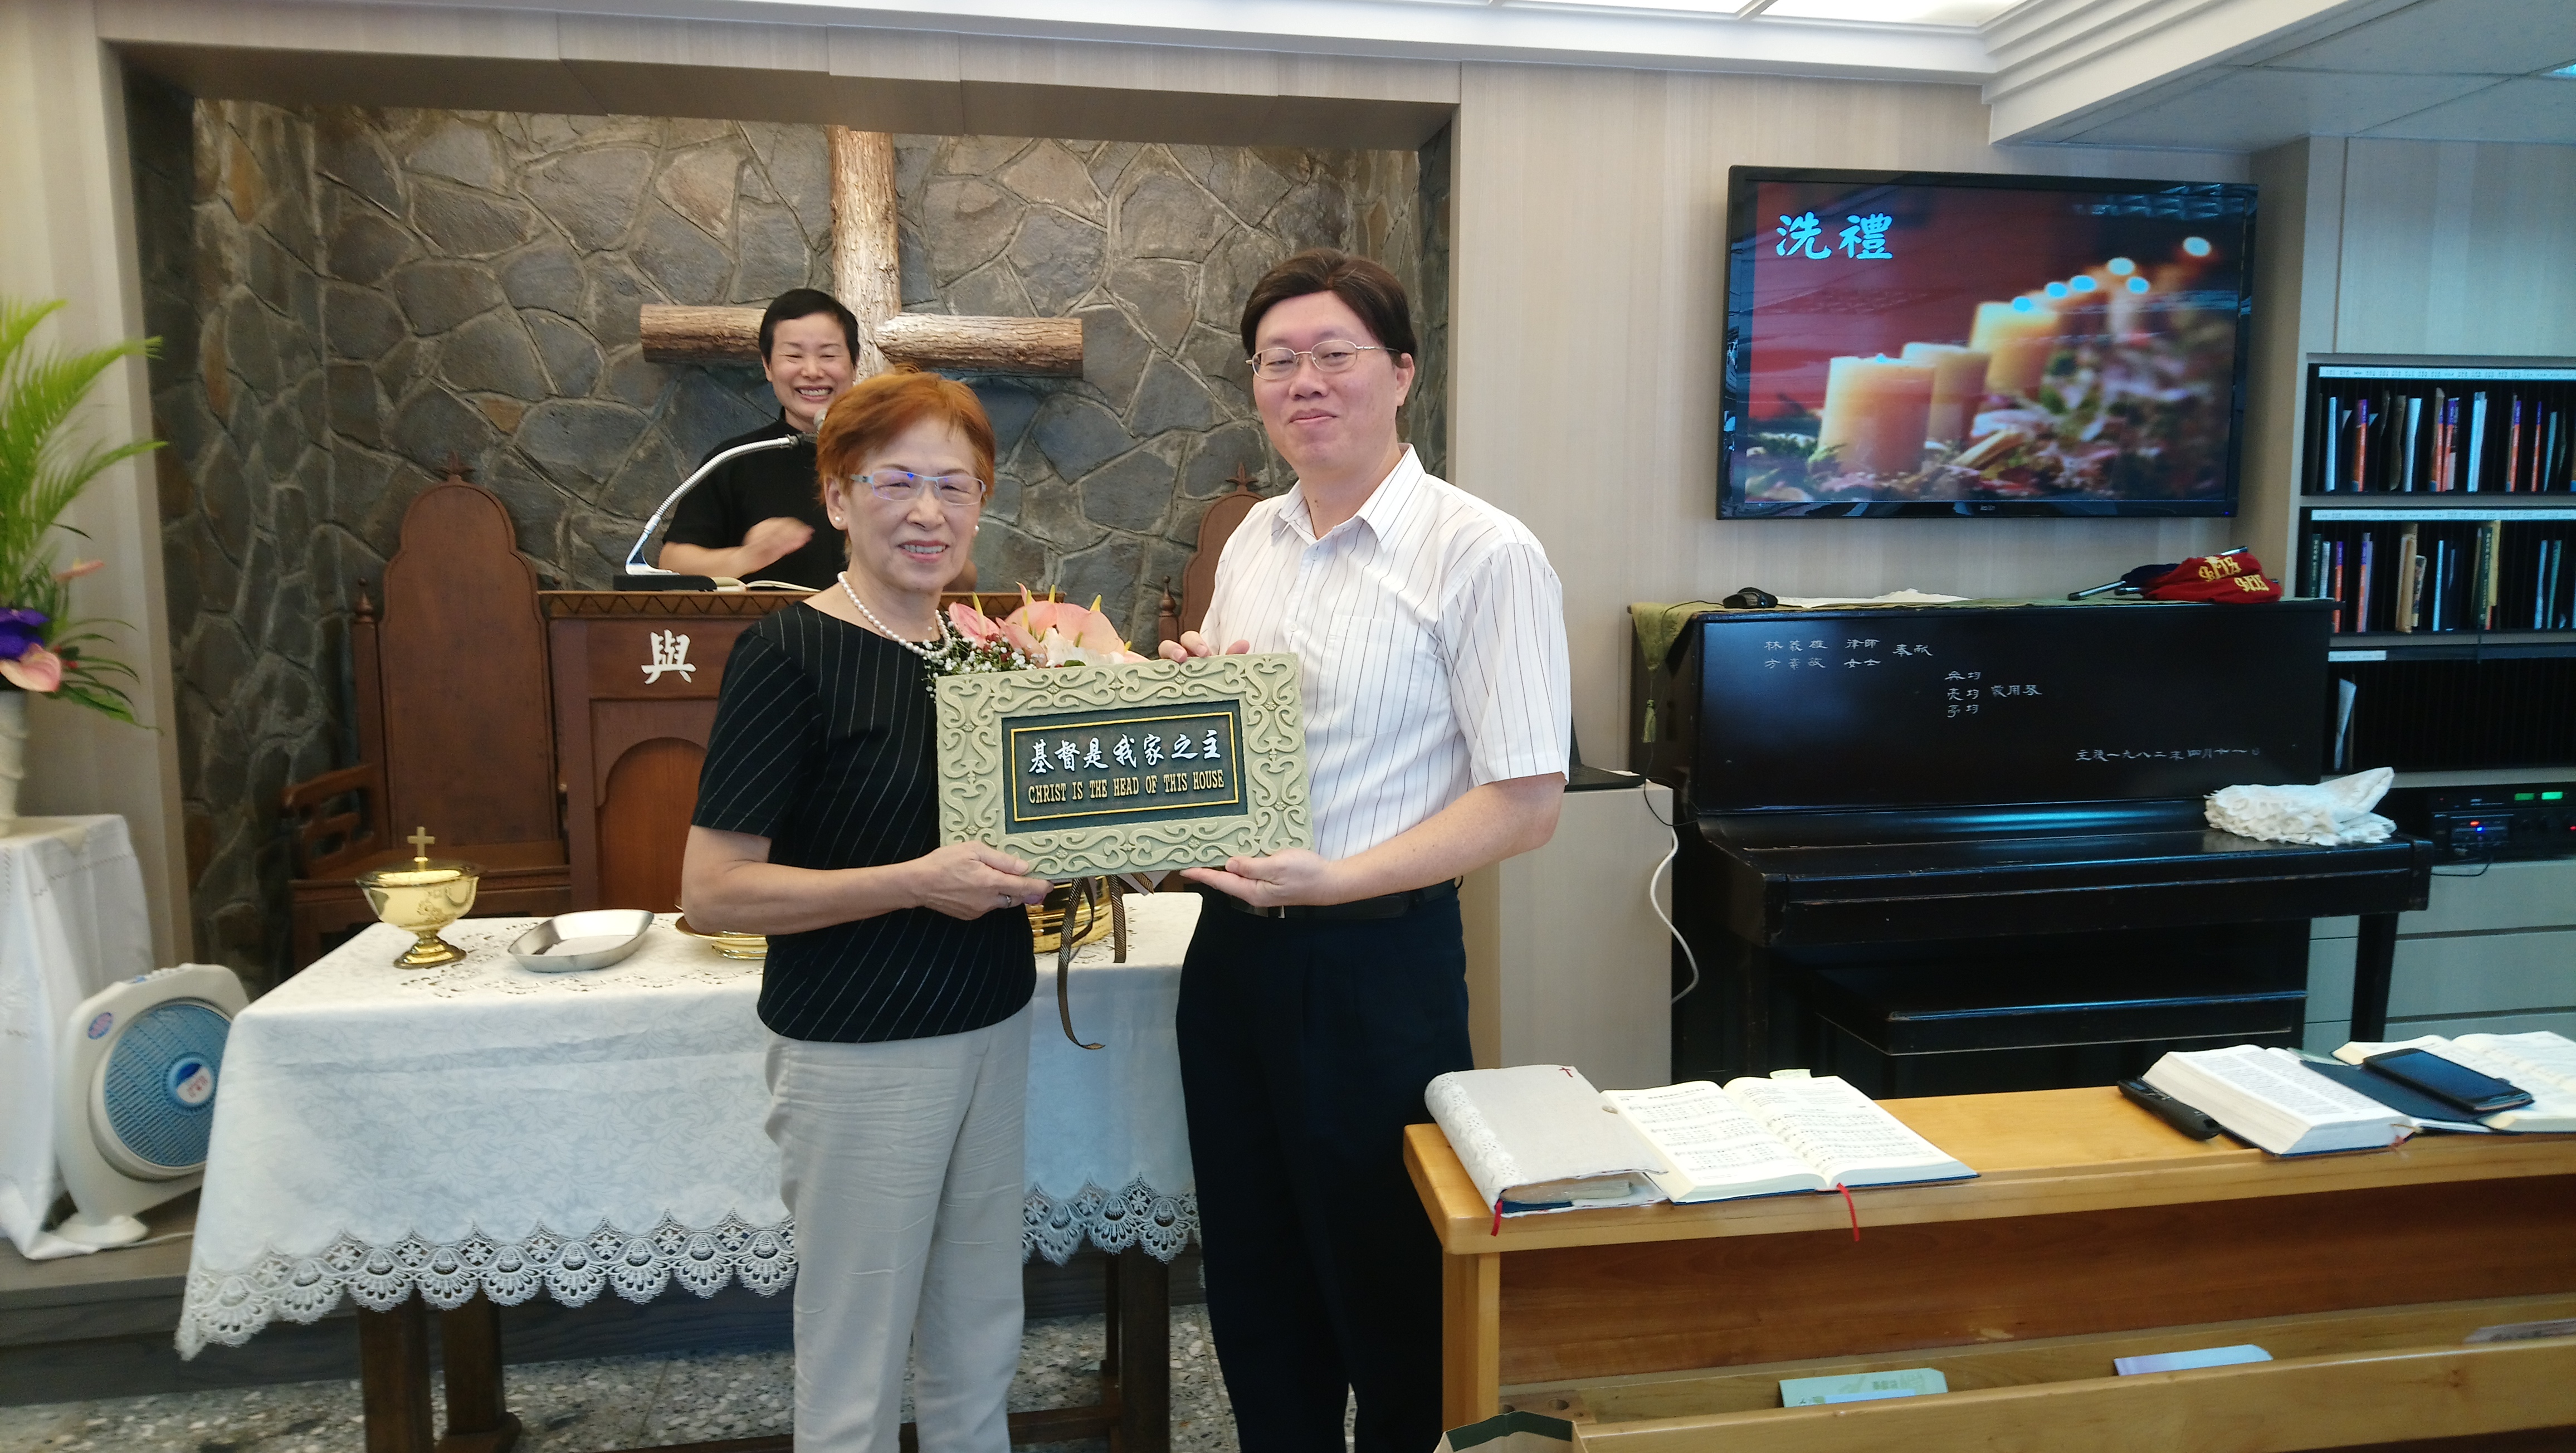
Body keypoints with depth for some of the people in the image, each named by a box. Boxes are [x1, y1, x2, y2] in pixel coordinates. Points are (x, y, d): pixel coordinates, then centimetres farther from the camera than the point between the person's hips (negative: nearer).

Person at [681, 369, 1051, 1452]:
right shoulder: (789, 653, -14)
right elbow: (712, 890, -17)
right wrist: (914, 884, -24)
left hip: (991, 1028, 6)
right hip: (858, 1053, -6)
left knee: (981, 1349, 19)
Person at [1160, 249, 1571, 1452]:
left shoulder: (1482, 554, -12)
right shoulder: (1254, 539, 9)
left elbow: (1527, 801, -15)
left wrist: (1337, 879, -23)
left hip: (1375, 958, -6)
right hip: (1233, 942, 7)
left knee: (1383, 1282, 12)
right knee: (1252, 1276, 20)